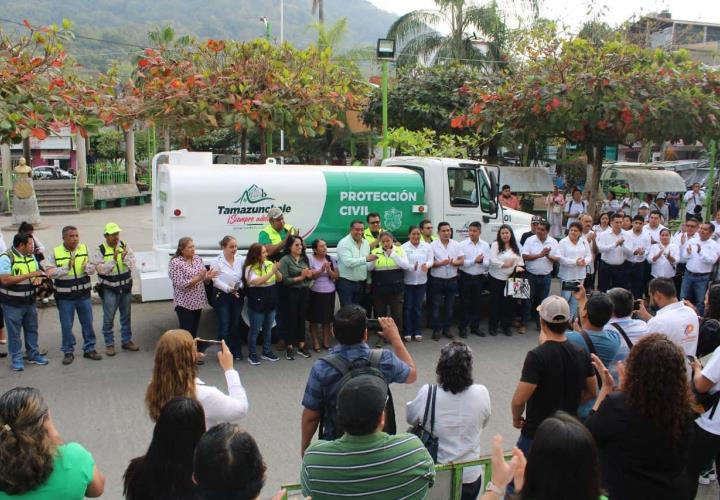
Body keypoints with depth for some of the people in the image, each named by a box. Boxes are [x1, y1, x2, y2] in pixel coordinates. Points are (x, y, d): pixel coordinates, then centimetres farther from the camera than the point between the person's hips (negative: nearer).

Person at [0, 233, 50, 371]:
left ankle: (33, 354, 30)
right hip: (13, 303, -7)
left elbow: (38, 271, 18)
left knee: (32, 329, 16)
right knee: (14, 332, 5)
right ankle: (16, 359, 16)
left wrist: (38, 278, -7)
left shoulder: (31, 256, 6)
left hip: (30, 301, 7)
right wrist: (29, 275, -27)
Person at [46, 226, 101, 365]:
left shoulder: (84, 249, 1)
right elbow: (51, 272, -9)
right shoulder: (56, 252, -6)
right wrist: (66, 267, -21)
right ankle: (68, 352, 20)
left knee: (87, 323, 10)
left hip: (84, 293, 2)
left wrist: (87, 267, -18)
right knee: (66, 325, 6)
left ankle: (89, 349, 24)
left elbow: (92, 268, 4)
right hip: (65, 296, -2)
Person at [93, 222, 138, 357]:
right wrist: (114, 259, -26)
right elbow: (100, 269, -17)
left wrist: (125, 258, -21)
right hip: (109, 289, -3)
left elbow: (132, 265, -3)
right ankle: (109, 344, 16)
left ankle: (126, 341, 27)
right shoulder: (100, 250, -9)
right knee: (108, 318, 3)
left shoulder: (124, 246, 0)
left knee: (126, 316, 14)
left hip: (125, 286, 3)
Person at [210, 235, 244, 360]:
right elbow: (216, 280, -13)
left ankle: (236, 351, 23)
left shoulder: (240, 260, 1)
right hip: (222, 296, -3)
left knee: (236, 325, 11)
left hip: (237, 295, 3)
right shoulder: (217, 261, -8)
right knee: (224, 326, -2)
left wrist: (239, 287, -15)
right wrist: (229, 289, -22)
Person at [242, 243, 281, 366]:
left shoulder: (269, 264, 1)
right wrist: (271, 272, -26)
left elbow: (279, 279, 6)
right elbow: (257, 282, -26)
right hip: (257, 304, -5)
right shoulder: (250, 268, -13)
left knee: (268, 329, 16)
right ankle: (252, 354, 16)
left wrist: (276, 271, -15)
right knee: (255, 330, 4)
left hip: (271, 303, 6)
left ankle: (266, 352, 29)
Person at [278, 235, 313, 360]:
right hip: (291, 293, -5)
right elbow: (284, 280, -17)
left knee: (302, 318, 10)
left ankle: (301, 346, 21)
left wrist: (310, 275, -5)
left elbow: (309, 276, 18)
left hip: (304, 292, 5)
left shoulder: (304, 258, 9)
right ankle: (289, 347, 13)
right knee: (291, 319, 1)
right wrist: (300, 277, -16)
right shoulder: (285, 260, -10)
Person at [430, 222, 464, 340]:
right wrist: (441, 263, -25)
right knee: (437, 306, 2)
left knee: (449, 306, 11)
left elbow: (462, 260, 1)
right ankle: (436, 330, 10)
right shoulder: (433, 245, -6)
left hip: (452, 279, 3)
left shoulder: (456, 245, 4)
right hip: (437, 280, -3)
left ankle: (447, 328, 22)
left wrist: (454, 262, -18)